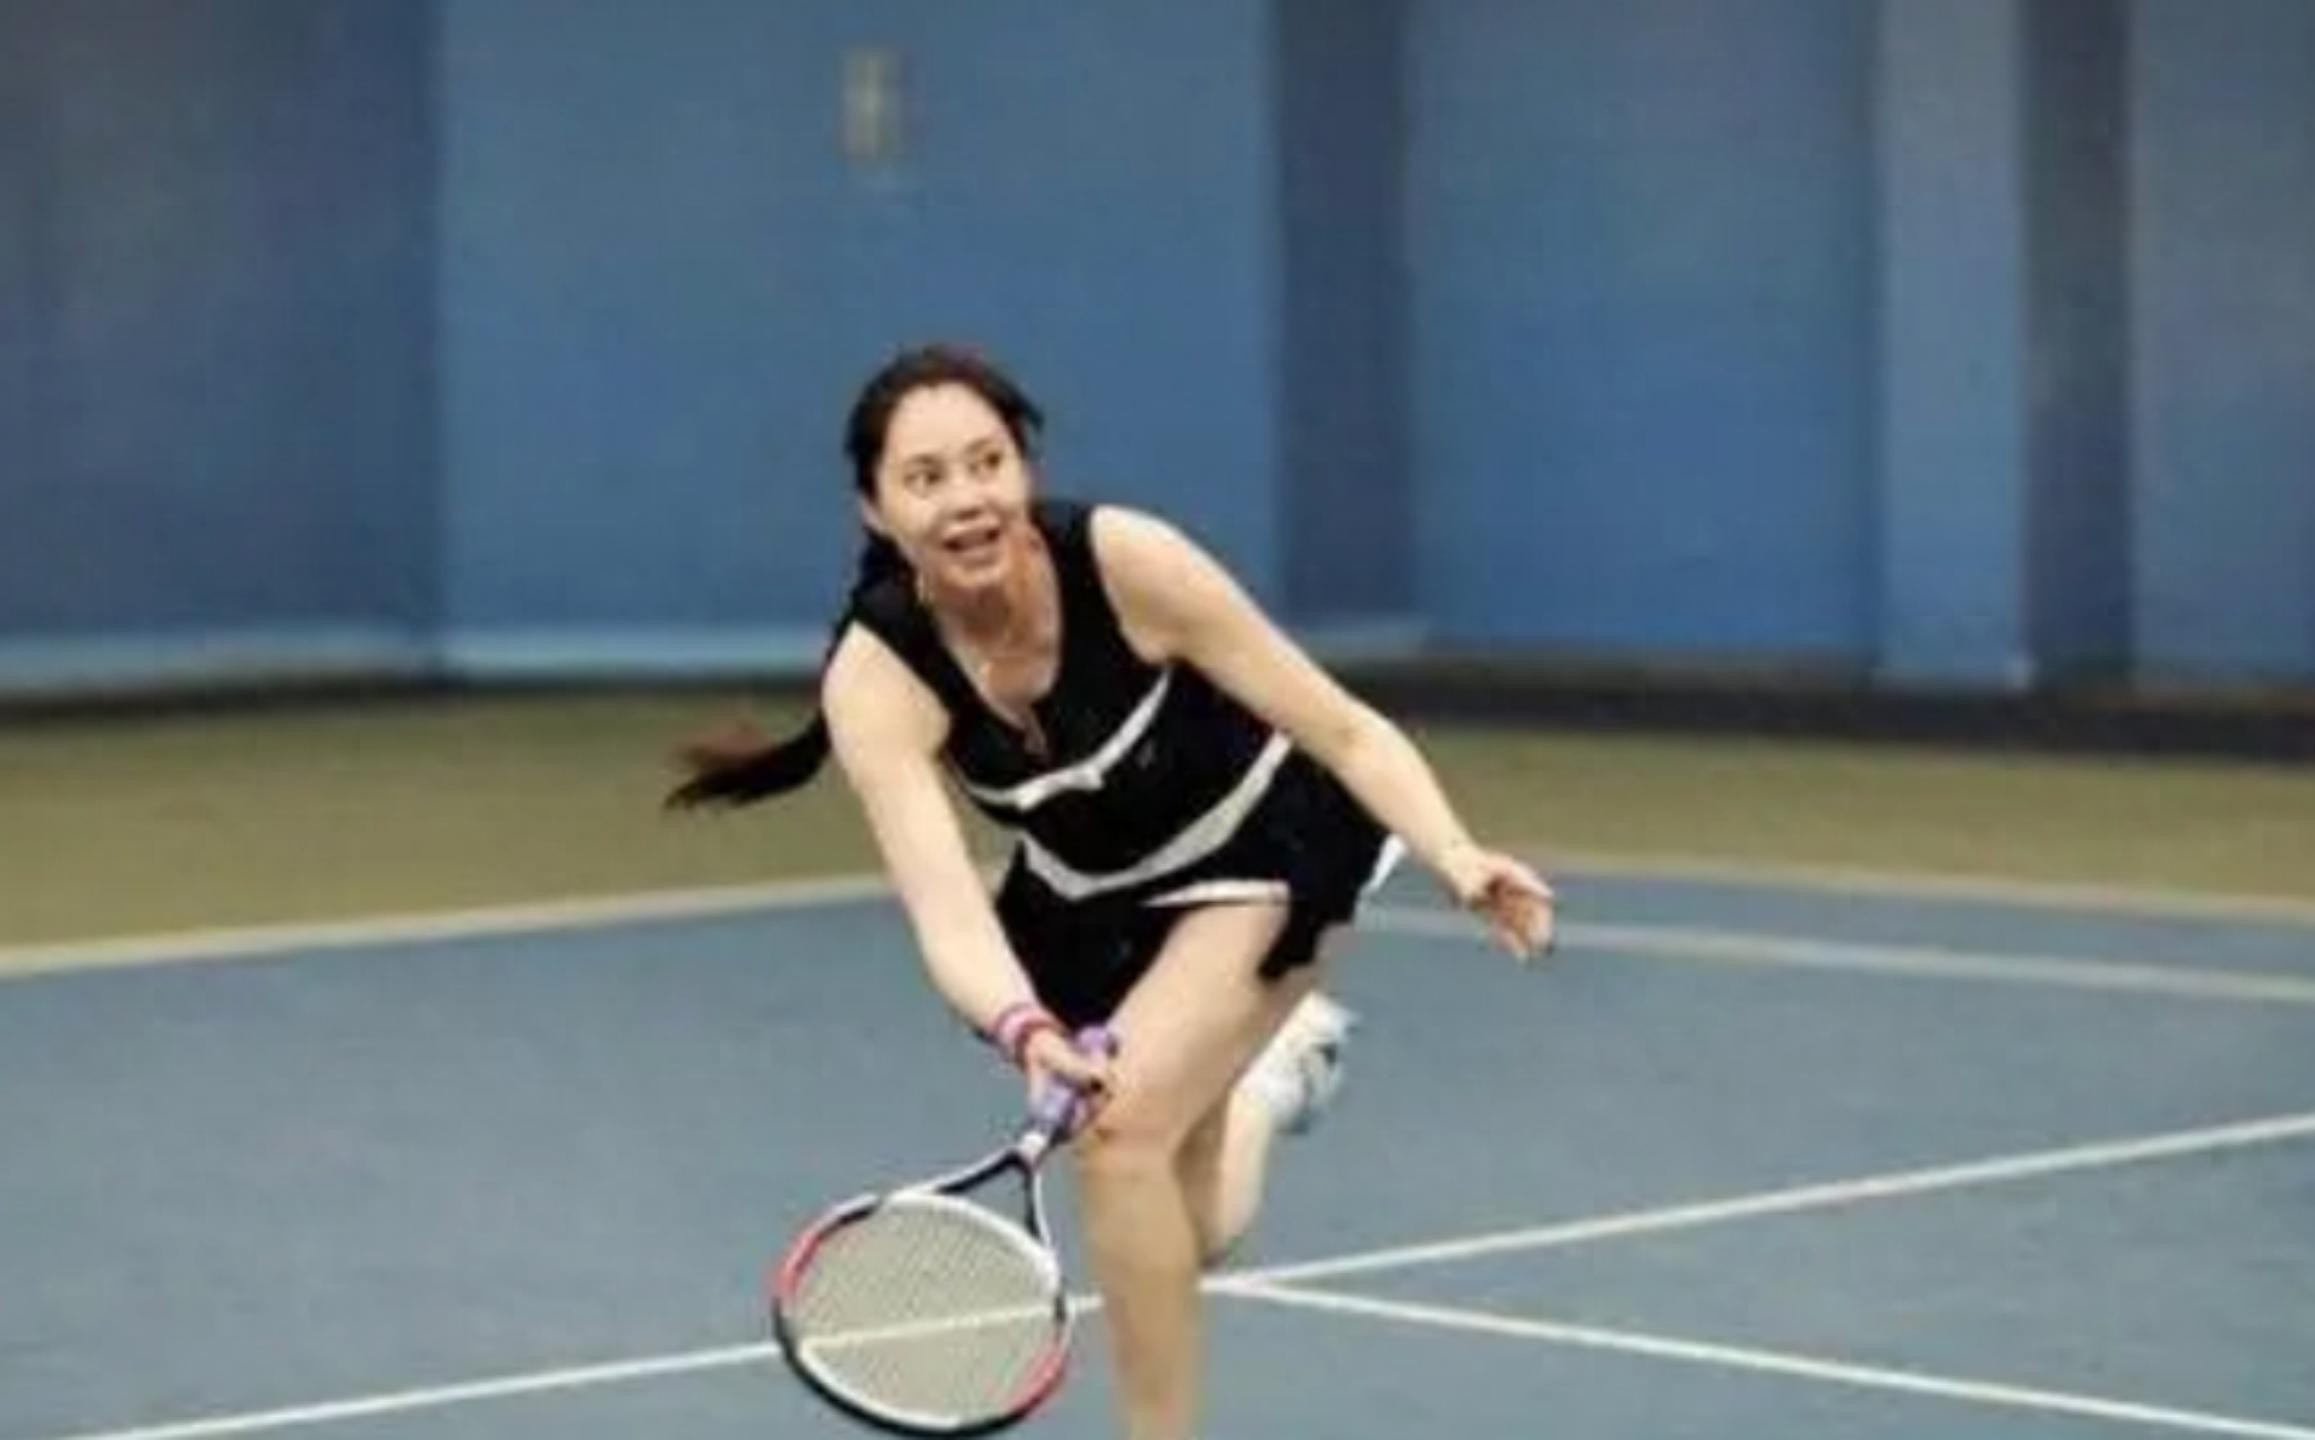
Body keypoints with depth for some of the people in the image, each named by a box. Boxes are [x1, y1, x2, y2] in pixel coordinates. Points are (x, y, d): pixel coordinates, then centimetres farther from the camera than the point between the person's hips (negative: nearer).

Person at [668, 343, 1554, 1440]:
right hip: (1091, 899, 3)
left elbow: (1345, 730, -25)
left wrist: (1459, 861, -42)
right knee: (1177, 1238, 13)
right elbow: (950, 917, -37)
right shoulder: (877, 677, -28)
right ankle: (1270, 1059, 47)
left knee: (1122, 1130, -26)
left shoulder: (1127, 560, -32)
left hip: (1263, 842, -3)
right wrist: (1025, 1031, -58)